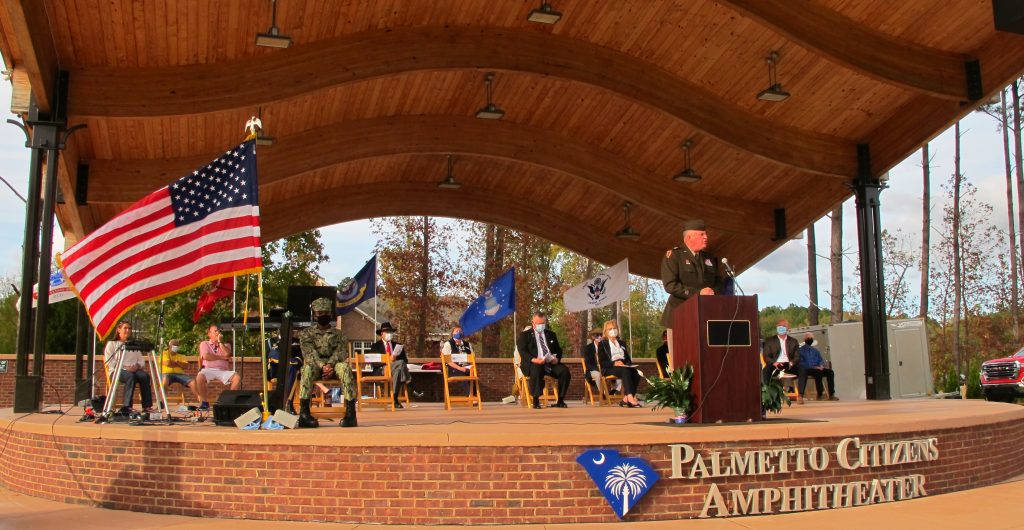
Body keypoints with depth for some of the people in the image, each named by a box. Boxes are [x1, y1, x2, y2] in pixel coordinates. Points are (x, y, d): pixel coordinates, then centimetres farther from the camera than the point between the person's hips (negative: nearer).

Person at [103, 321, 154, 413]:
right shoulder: (112, 344, 14)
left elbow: (142, 361, 17)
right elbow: (109, 362, 0)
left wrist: (137, 366, -7)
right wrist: (124, 367, -15)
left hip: (134, 370, 4)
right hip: (117, 371, -4)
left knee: (145, 376, -30)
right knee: (130, 376, -38)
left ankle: (147, 406, -36)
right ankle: (127, 406, -42)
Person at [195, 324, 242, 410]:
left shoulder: (225, 345, 24)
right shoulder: (204, 344, 17)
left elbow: (227, 354, 0)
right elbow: (206, 356, -3)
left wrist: (220, 342, 5)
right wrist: (222, 357, 2)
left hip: (223, 371, 2)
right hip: (209, 370, -2)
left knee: (237, 378, -28)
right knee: (199, 377, -36)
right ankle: (204, 402, -18)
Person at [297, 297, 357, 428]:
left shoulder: (338, 334, 16)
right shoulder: (306, 333, 13)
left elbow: (340, 353, -1)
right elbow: (309, 353, -5)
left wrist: (330, 365, -23)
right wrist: (323, 366, -24)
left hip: (334, 365, 0)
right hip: (316, 365, 0)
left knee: (345, 367, -34)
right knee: (308, 367, -36)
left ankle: (350, 412, -41)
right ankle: (304, 412, -43)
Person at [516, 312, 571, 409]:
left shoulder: (551, 334, 25)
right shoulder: (525, 335, 11)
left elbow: (558, 350, 20)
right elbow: (522, 351, -3)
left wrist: (557, 358, -5)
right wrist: (534, 359, -22)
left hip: (551, 363, 4)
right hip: (533, 364, -4)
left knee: (564, 370, -24)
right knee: (536, 370, -39)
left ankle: (560, 400, -13)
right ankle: (536, 401, -30)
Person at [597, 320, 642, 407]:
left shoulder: (621, 343, 29)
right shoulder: (602, 344, 11)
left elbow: (628, 359, 24)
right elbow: (602, 362, -1)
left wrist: (628, 364, -1)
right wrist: (614, 363, -19)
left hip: (624, 367, 5)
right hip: (609, 368, -5)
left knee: (636, 372, -29)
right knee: (626, 371, -37)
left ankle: (626, 399, -34)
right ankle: (631, 398, -48)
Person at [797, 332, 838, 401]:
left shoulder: (815, 350, 22)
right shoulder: (801, 350, 2)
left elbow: (821, 360, 17)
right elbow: (801, 363, -10)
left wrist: (821, 365, -9)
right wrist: (813, 367, -19)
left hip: (817, 368, 6)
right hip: (807, 370, -6)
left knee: (830, 372, -19)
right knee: (818, 372, -36)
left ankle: (831, 395, -22)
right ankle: (820, 394, -29)